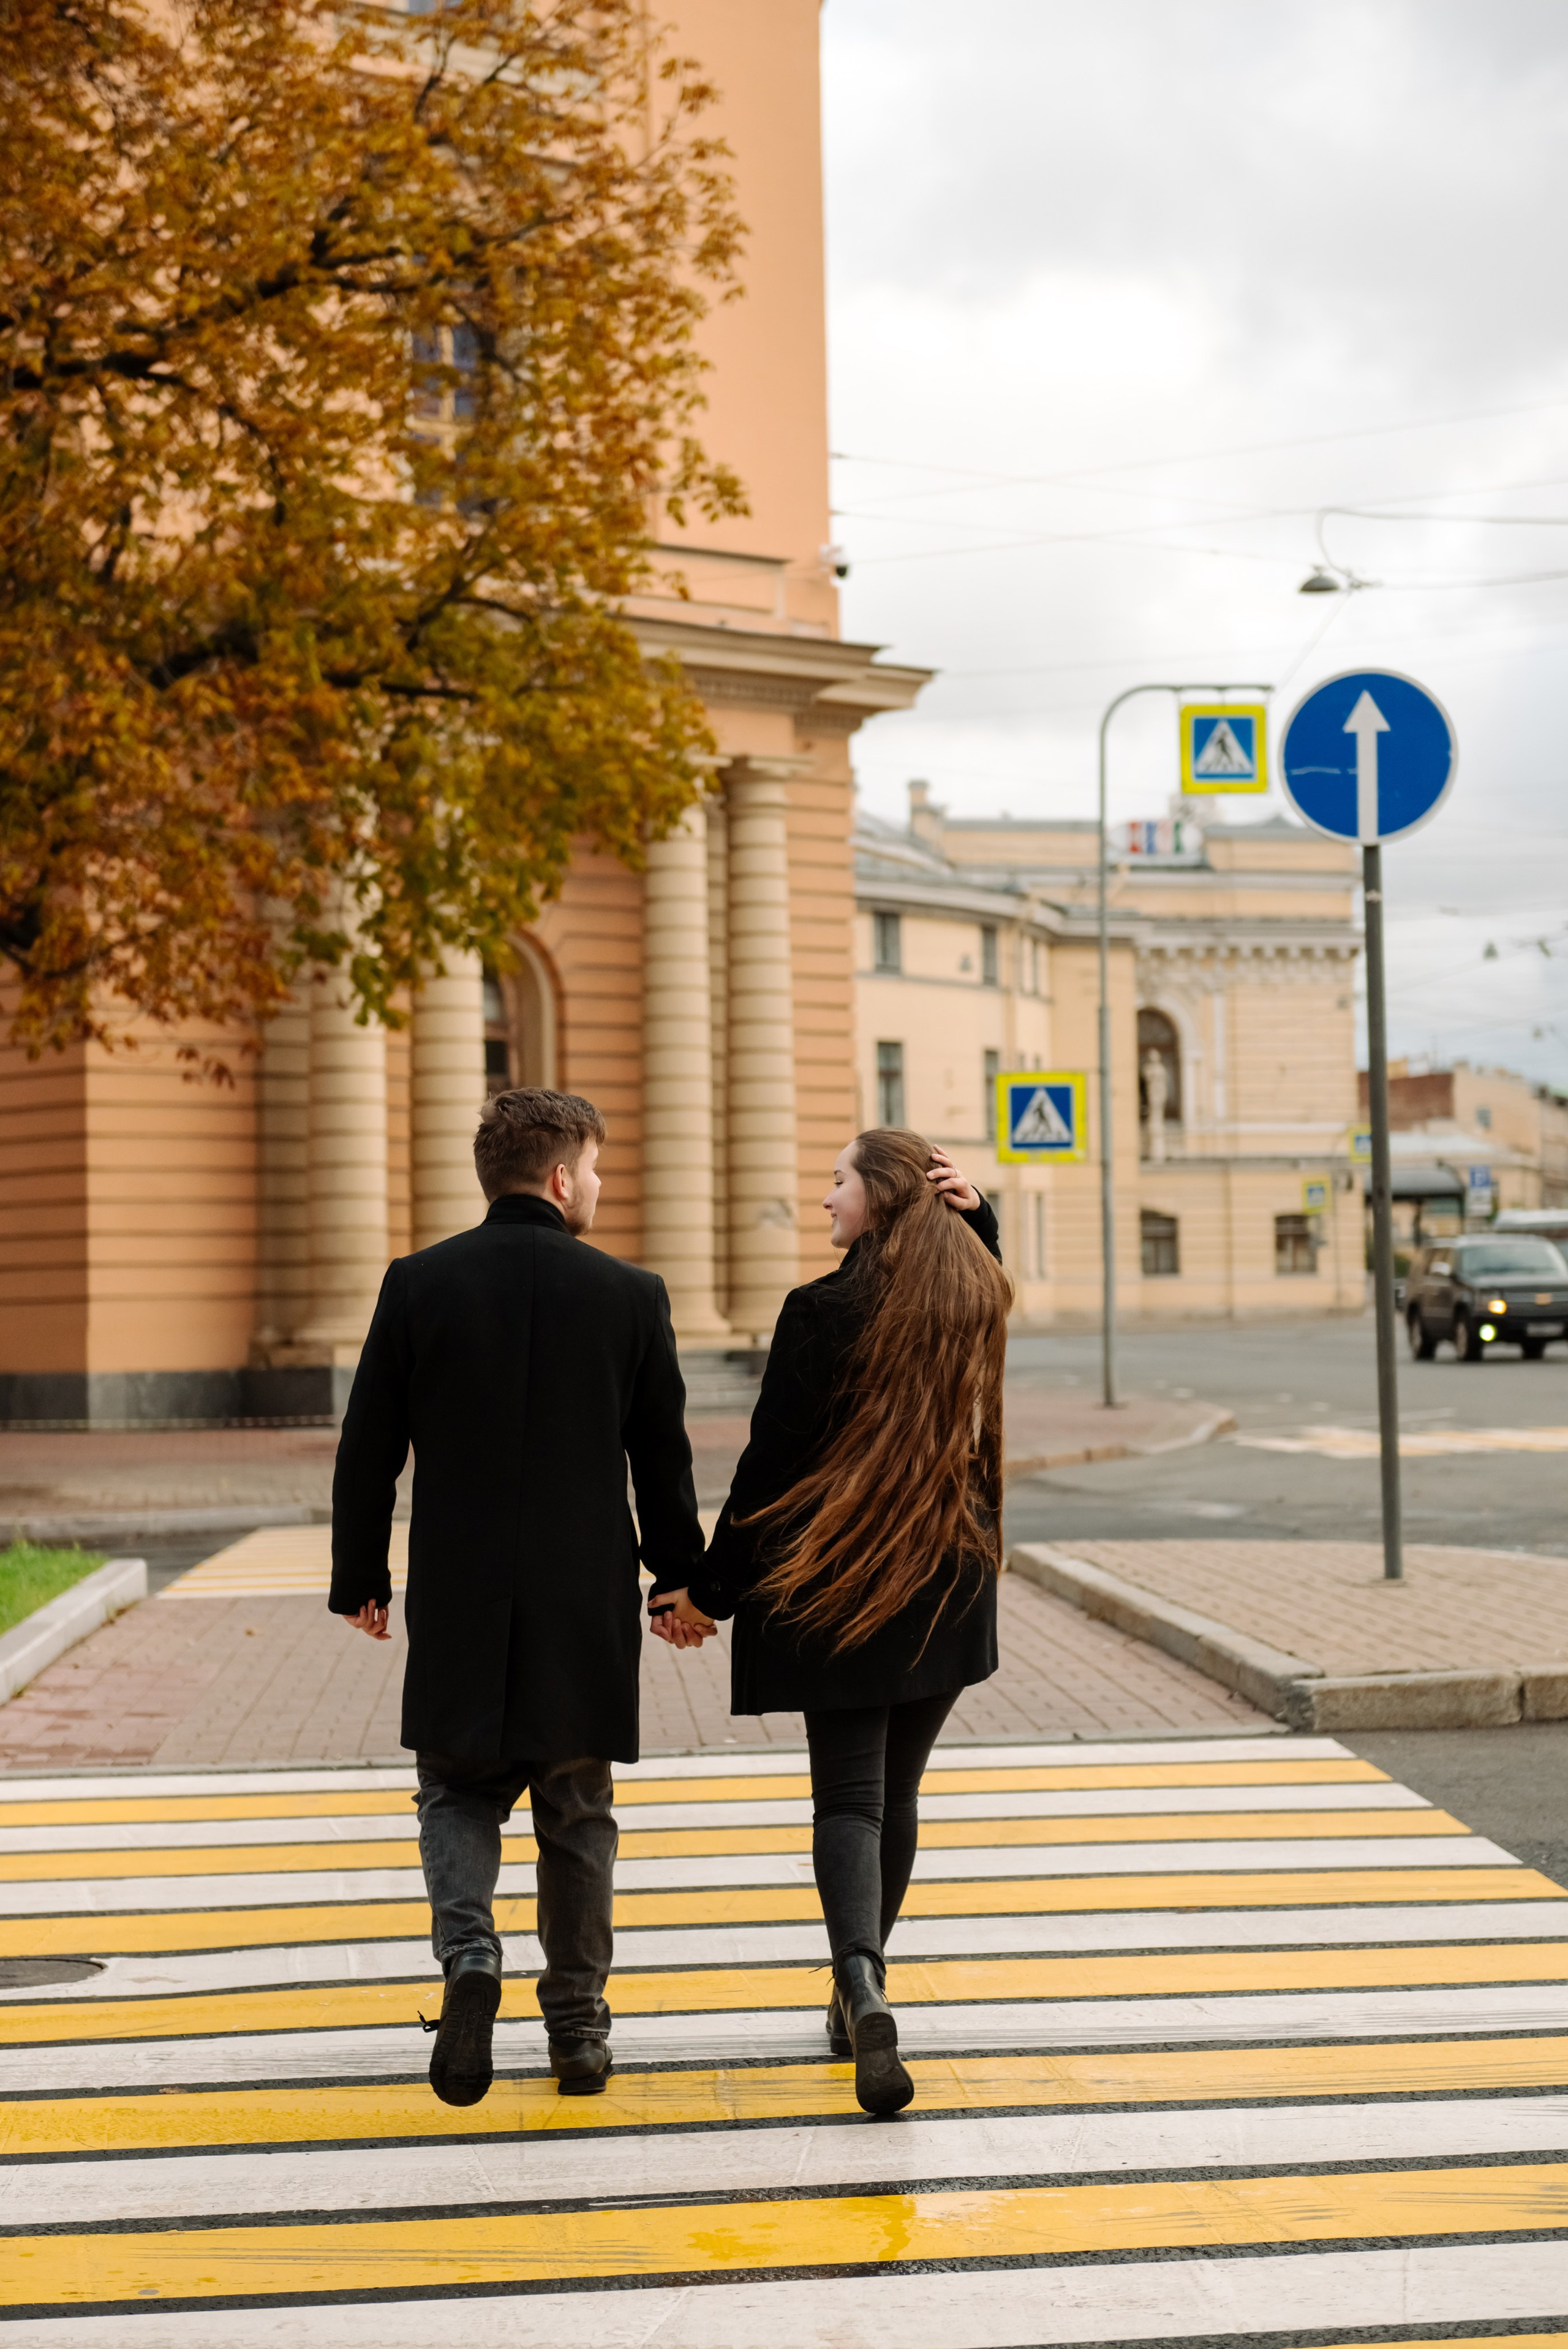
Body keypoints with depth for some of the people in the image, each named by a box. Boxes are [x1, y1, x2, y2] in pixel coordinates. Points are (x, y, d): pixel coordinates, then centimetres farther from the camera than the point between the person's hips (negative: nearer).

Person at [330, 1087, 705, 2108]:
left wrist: (362, 1580, 10)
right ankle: (578, 2024, 19)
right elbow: (665, 1460, 0)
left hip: (458, 1602, 0)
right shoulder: (630, 1295, -5)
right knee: (576, 1812, 13)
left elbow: (368, 1450, -1)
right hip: (588, 1602, 0)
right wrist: (682, 1584, 13)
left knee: (461, 1792, 15)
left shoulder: (418, 1285, -4)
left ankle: (470, 1956, -10)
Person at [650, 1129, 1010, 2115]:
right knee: (897, 1791, 16)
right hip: (949, 1588, 5)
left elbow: (772, 1462, -12)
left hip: (838, 1587, -5)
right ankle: (859, 1995, 26)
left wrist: (713, 1589, -3)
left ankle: (864, 1986, -24)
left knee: (849, 1796, -2)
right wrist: (974, 1213, 11)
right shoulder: (977, 1301, 3)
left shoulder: (824, 1312, -13)